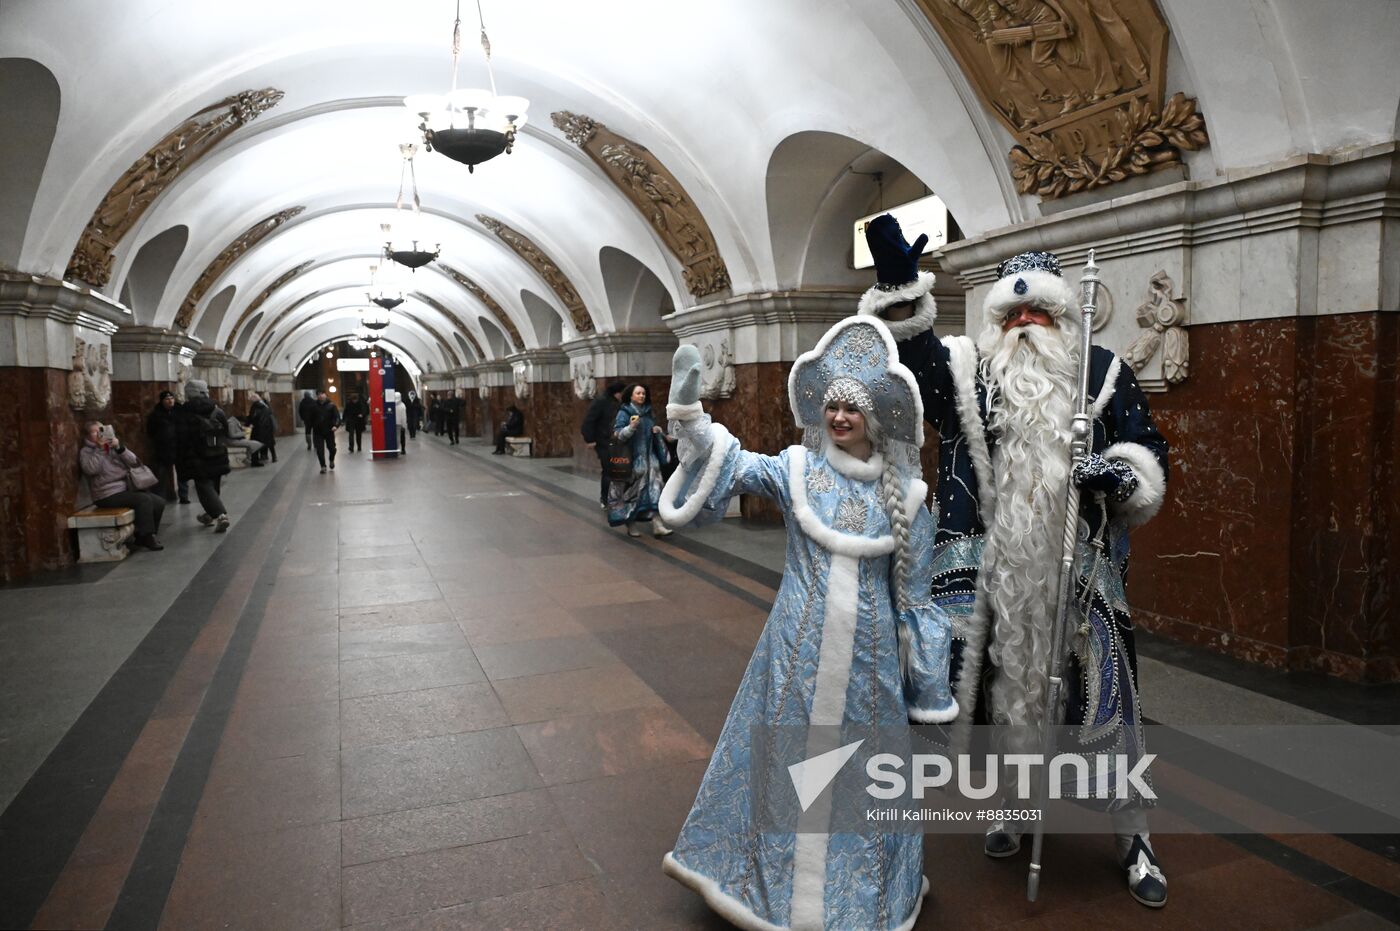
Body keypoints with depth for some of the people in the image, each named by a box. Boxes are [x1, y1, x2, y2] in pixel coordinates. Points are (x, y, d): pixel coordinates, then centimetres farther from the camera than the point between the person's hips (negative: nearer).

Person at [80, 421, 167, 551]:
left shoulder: (113, 447, 16)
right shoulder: (86, 451, 2)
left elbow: (134, 462, 3)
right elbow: (90, 470, -19)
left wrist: (119, 448, -10)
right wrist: (99, 449, -18)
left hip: (126, 488, 6)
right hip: (108, 495, -6)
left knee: (159, 502, -8)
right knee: (144, 500, -27)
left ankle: (142, 536, 3)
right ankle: (147, 537, -18)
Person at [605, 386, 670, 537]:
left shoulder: (648, 412, 11)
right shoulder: (624, 413, -6)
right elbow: (618, 435, -14)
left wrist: (657, 431, 3)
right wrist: (631, 427, -30)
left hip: (648, 458, 5)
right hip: (631, 459, -5)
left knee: (653, 490, -5)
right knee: (630, 491, 2)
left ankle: (657, 524, -8)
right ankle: (630, 525, 15)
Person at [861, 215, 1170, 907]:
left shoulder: (1104, 373, 7)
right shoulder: (962, 368, 6)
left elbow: (1147, 447, 8)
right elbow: (906, 350, -10)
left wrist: (1123, 472, -14)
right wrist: (898, 284, -26)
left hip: (1077, 571, 0)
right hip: (985, 567, 1)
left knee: (1100, 689, 2)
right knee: (994, 679, 10)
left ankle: (1132, 834, 23)